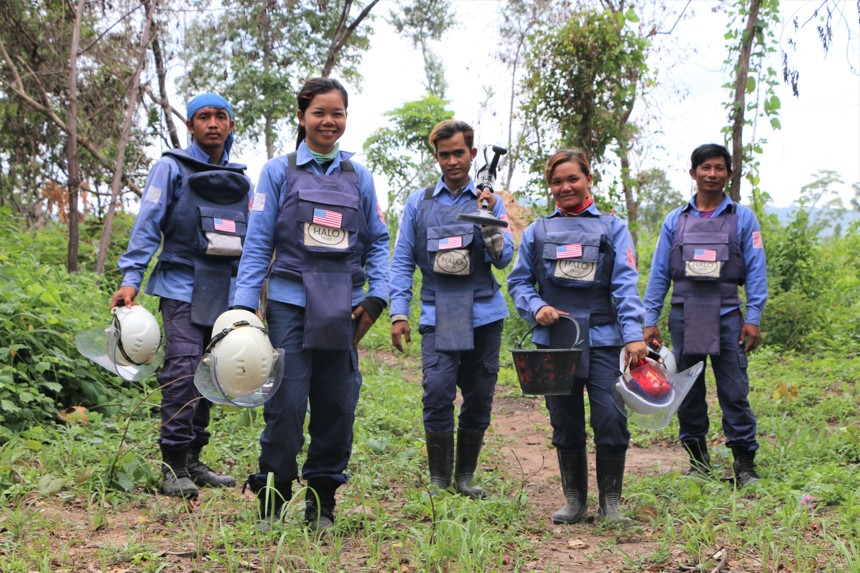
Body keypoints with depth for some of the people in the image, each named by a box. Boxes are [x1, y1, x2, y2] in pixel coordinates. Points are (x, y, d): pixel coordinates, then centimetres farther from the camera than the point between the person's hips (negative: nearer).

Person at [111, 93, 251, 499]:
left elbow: (249, 239, 20)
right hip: (183, 286, -5)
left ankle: (193, 459, 16)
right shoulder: (172, 167, 1)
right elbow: (147, 224, -5)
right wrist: (130, 278, -15)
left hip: (224, 291, 5)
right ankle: (173, 466, -13)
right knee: (182, 370, -15)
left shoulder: (239, 179, 16)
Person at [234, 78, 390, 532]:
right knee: (286, 402, -6)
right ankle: (272, 500, 9)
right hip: (291, 302, -3)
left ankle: (322, 502, 18)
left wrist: (377, 295, 0)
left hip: (343, 308, 3)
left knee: (338, 404, 5)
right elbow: (258, 243, 1)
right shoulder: (279, 172, 4)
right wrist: (244, 304, -8)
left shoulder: (359, 177, 12)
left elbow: (377, 242, 13)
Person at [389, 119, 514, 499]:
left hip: (484, 314, 1)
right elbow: (402, 261, 8)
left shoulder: (489, 201, 9)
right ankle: (438, 480, 0)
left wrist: (489, 220, -14)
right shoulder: (419, 203, 9)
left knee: (479, 398, 5)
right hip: (438, 315, -1)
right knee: (437, 393, -14)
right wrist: (399, 313, 0)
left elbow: (504, 259, 1)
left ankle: (465, 477, 19)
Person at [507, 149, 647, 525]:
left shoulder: (612, 228, 7)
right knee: (565, 425, 8)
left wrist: (633, 333, -14)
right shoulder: (537, 232, 13)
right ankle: (574, 501, 21)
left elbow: (625, 284, -2)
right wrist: (536, 307, -7)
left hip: (601, 338, -2)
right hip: (554, 340, 2)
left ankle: (610, 504, 5)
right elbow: (518, 281, 14)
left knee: (610, 420, -10)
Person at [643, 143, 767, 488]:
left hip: (726, 316, -2)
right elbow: (658, 273, 9)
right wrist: (650, 320, 3)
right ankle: (697, 459, 19)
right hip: (684, 316, 2)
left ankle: (745, 463, 6)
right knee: (687, 392, 7)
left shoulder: (743, 219, 6)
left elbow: (756, 272, 3)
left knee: (735, 393, -3)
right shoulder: (675, 221, 10)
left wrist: (753, 318, -6)